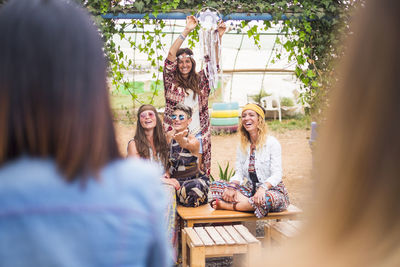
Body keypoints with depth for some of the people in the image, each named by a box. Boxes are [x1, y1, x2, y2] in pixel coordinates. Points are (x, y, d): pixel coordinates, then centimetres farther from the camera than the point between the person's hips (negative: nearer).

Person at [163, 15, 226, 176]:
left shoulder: (200, 81, 12)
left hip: (198, 133, 3)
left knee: (199, 170, 3)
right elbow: (170, 55, -7)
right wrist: (186, 31, -12)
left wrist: (218, 37, -5)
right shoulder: (171, 81, 3)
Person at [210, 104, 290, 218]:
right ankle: (249, 202, -28)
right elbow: (239, 173, 6)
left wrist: (263, 188, -33)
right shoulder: (242, 145, 11)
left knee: (266, 199, -42)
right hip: (250, 190, 5)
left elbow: (276, 175, -14)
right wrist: (232, 187, -16)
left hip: (272, 189, -5)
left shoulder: (272, 142, -7)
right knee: (216, 185, -12)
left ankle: (227, 205, -25)